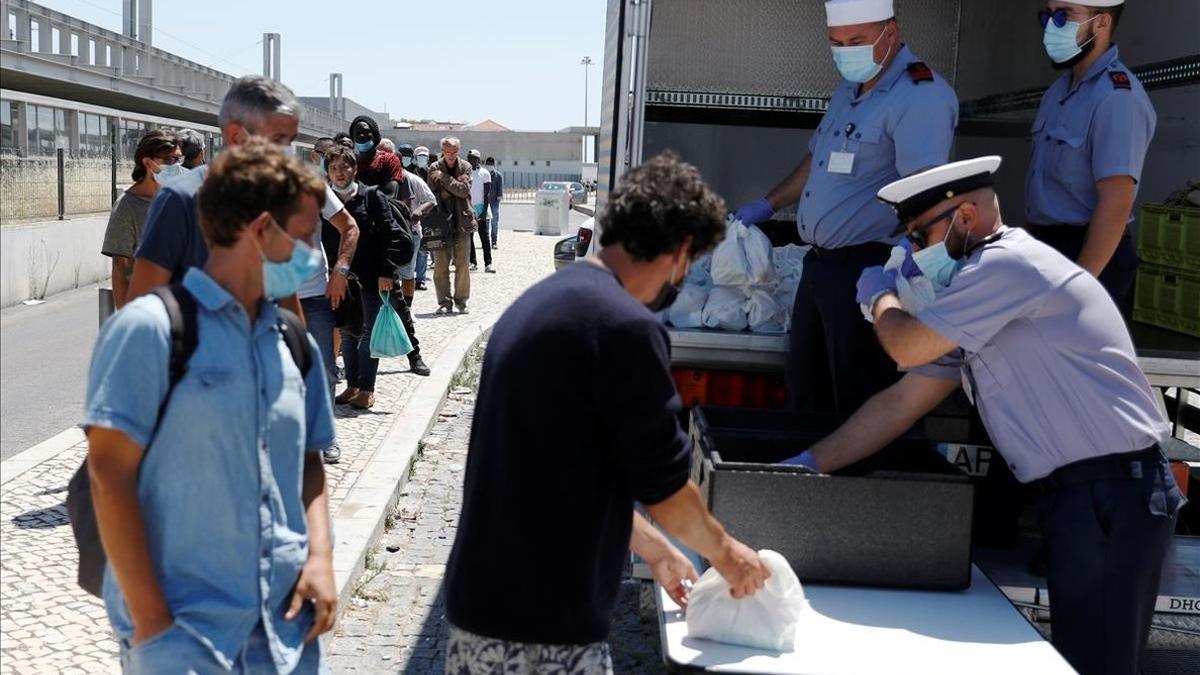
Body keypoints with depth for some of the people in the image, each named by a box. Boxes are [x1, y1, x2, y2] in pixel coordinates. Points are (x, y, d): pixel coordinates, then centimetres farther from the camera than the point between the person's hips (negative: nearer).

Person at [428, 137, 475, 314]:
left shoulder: (465, 167, 5)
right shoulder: (434, 168, 4)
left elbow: (464, 190, -10)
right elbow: (434, 195, -3)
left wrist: (444, 178, -13)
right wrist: (454, 185, -14)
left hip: (462, 221, 0)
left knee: (462, 264, 0)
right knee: (441, 265, -2)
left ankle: (461, 301, 10)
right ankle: (444, 302, 6)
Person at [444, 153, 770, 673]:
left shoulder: (541, 300, 10)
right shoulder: (625, 325, -19)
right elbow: (664, 486, -10)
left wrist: (655, 552, 25)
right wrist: (725, 553, 9)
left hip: (482, 598, 9)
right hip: (540, 627, -9)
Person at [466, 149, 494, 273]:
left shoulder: (484, 173, 0)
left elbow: (487, 194, -4)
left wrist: (485, 210, -12)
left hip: (480, 208, -4)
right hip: (467, 208, 4)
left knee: (484, 237, -5)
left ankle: (488, 264, -8)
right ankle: (472, 262, 10)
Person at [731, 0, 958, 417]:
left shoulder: (920, 95, -16)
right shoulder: (849, 91, 15)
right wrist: (767, 206, 31)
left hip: (869, 269, -9)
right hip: (821, 263, 10)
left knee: (861, 406, -3)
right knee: (806, 397, 16)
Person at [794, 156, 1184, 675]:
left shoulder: (1007, 263, -12)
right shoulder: (976, 306, 18)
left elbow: (907, 346, -15)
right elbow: (902, 402, 18)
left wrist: (880, 295, 8)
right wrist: (810, 464, 13)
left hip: (1112, 491, -10)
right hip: (1077, 493, 10)